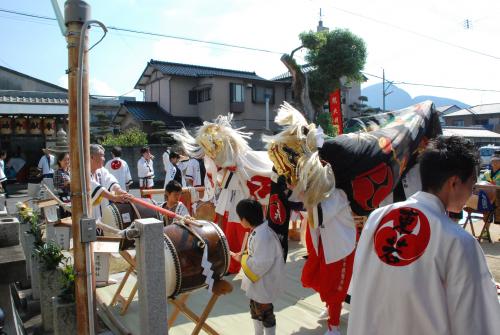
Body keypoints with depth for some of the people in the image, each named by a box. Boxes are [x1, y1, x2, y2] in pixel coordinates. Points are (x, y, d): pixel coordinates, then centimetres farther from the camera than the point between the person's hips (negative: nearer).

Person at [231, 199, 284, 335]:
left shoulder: (263, 236, -33)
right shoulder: (257, 231, 0)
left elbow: (260, 264, -32)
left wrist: (242, 259, -19)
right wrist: (244, 255, -2)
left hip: (264, 283, -10)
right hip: (257, 280, 10)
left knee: (265, 313, 10)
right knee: (255, 310, 26)